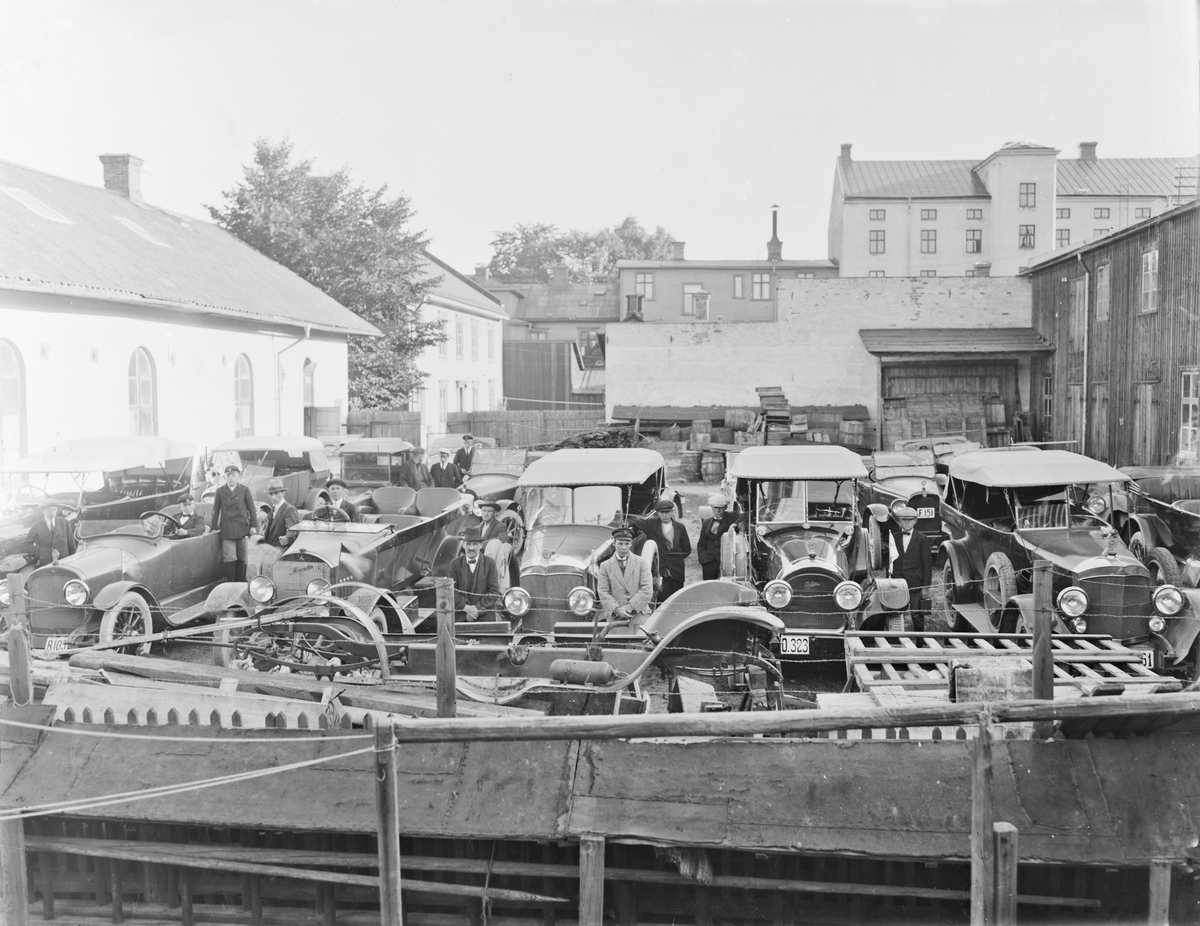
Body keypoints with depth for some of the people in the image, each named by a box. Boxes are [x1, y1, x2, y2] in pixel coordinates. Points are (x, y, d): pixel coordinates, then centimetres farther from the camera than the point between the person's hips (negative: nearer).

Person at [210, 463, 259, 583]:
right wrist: (214, 528, 7)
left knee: (241, 559, 3)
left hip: (242, 528, 0)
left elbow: (252, 509, 7)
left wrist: (254, 526, 1)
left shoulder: (244, 490, 7)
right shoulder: (220, 491, 8)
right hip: (227, 530, 0)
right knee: (230, 559, -7)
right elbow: (216, 510, 10)